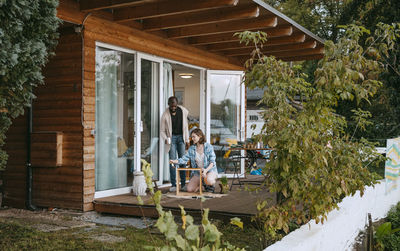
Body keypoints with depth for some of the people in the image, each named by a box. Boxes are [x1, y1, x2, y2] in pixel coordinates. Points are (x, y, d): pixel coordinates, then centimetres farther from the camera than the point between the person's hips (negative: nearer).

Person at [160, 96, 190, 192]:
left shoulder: (183, 111, -2)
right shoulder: (165, 115, -10)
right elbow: (162, 130, -2)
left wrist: (187, 139, 10)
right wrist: (165, 139, -21)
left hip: (181, 137, 2)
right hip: (171, 137, -2)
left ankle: (183, 184, 6)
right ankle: (173, 185, -3)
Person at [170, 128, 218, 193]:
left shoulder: (208, 147, -10)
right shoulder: (191, 148, 2)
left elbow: (212, 162, -13)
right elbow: (184, 159, -3)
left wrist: (206, 170, -30)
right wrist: (175, 161, -22)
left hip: (210, 170, -4)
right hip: (198, 172, 4)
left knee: (208, 180, -39)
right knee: (189, 189, -14)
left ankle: (212, 184, -1)